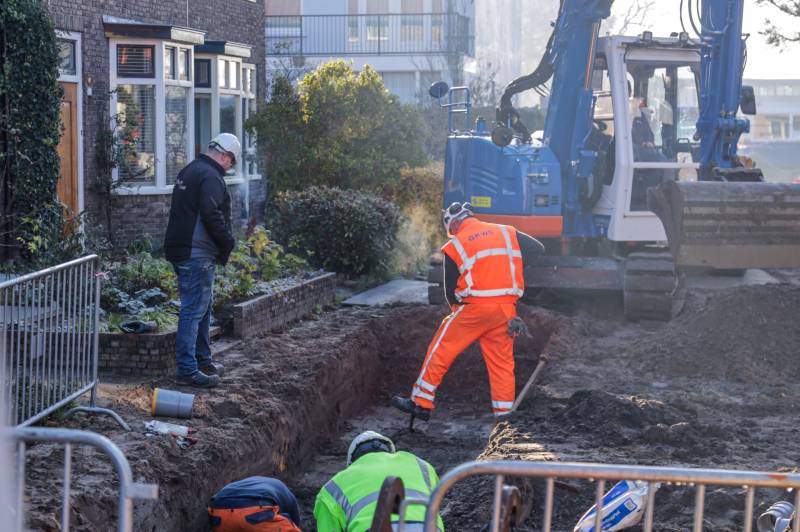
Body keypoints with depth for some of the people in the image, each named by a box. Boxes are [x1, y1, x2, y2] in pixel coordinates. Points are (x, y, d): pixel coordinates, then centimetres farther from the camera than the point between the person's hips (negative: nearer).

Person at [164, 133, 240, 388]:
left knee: (202, 308, 20)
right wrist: (228, 242, -10)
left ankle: (203, 361, 29)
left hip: (180, 250, 11)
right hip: (197, 254, -11)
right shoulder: (211, 176, -14)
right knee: (194, 310, -8)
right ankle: (187, 370, -8)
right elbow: (212, 215, -23)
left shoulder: (189, 171, 19)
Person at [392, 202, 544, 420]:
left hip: (475, 307, -4)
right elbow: (538, 249, 11)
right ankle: (504, 415, 13)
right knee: (502, 361, 12)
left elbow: (450, 290, 6)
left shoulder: (455, 246, 1)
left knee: (441, 351, 8)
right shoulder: (507, 233, 9)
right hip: (506, 308, 4)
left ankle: (420, 404, 10)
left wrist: (457, 308, 24)